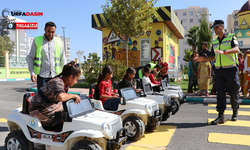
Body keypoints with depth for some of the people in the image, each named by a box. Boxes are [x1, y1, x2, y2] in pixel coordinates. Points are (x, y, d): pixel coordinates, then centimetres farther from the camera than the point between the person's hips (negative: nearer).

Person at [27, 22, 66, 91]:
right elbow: (30, 57, 6)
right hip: (42, 75, -1)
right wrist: (32, 73, -4)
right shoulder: (37, 40, 4)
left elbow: (63, 59, 12)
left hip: (55, 75, 2)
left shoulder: (59, 42, 9)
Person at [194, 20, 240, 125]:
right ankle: (221, 116, -2)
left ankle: (235, 112, 26)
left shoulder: (231, 37, 0)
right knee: (220, 93, -2)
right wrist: (202, 59, 3)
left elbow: (236, 49, -19)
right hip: (219, 70, 4)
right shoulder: (214, 42, 16)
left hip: (231, 69, -4)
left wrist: (224, 52, -36)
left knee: (233, 92, 5)